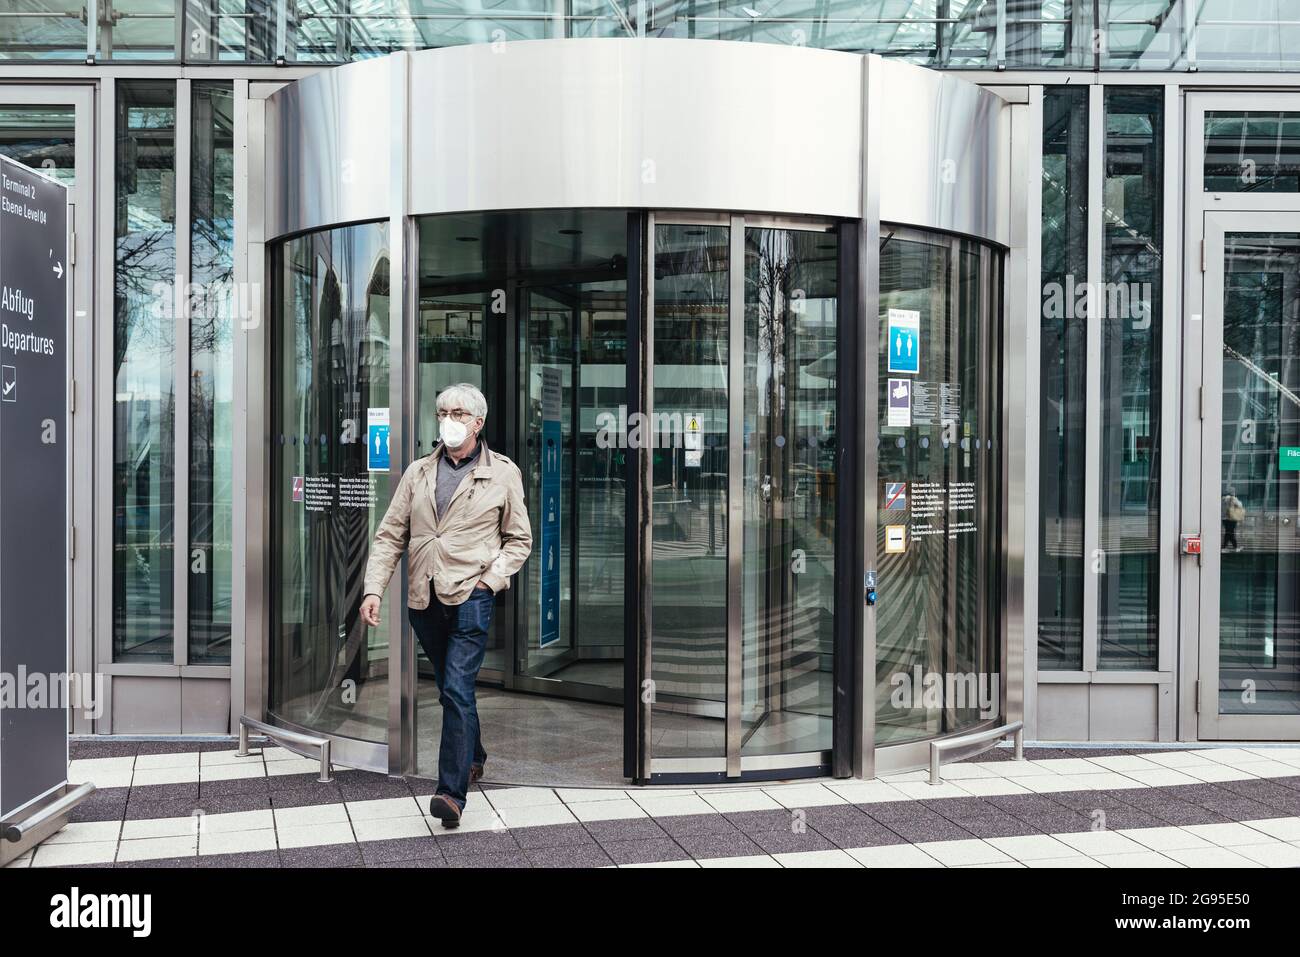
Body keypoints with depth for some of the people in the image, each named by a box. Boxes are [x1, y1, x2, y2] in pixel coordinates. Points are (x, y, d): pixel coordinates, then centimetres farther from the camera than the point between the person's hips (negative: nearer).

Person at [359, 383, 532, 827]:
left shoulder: (503, 474, 3)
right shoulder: (418, 473, 11)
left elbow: (519, 539, 8)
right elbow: (390, 536, 9)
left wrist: (491, 578, -7)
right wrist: (373, 590, -2)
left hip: (471, 595, -4)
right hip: (423, 598, 4)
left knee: (457, 688, -14)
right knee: (451, 687, 17)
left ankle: (453, 791, -13)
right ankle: (473, 758, 38)